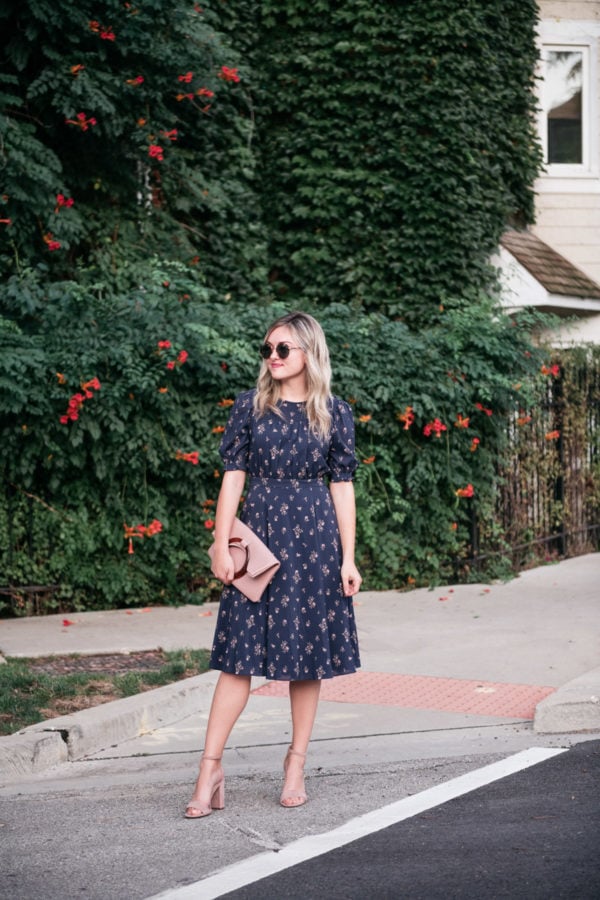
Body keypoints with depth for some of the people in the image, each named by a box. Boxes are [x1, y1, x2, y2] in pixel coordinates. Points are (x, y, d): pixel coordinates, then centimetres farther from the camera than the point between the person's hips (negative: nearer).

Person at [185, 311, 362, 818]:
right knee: (240, 651, -4)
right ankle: (211, 768, -2)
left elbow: (342, 487, 5)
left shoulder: (334, 414, 4)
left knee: (310, 647, 4)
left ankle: (297, 762, 17)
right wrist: (221, 546, -4)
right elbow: (233, 476, 3)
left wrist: (348, 558, 1)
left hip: (314, 537, 1)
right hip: (258, 533, 0)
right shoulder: (250, 407, 4)